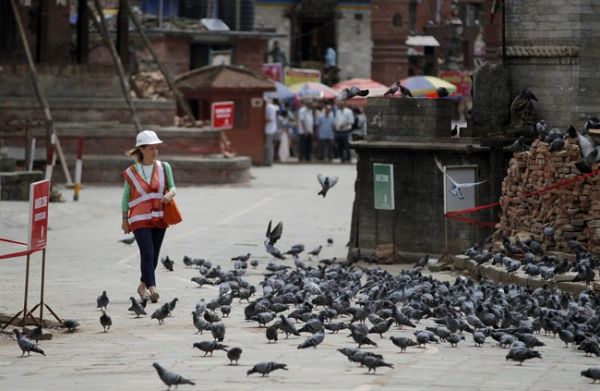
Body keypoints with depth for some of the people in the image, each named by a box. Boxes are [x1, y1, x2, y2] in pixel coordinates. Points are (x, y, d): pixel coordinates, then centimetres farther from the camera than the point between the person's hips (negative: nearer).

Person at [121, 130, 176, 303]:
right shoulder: (132, 172, 0)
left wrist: (170, 195, -15)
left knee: (154, 255, 9)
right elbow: (126, 197, 6)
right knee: (147, 253, -16)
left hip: (159, 218, 3)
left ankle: (143, 286, 28)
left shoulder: (164, 167, 5)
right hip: (139, 219, -3)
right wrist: (124, 219, 5)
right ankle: (152, 289, -24)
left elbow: (172, 187, 10)